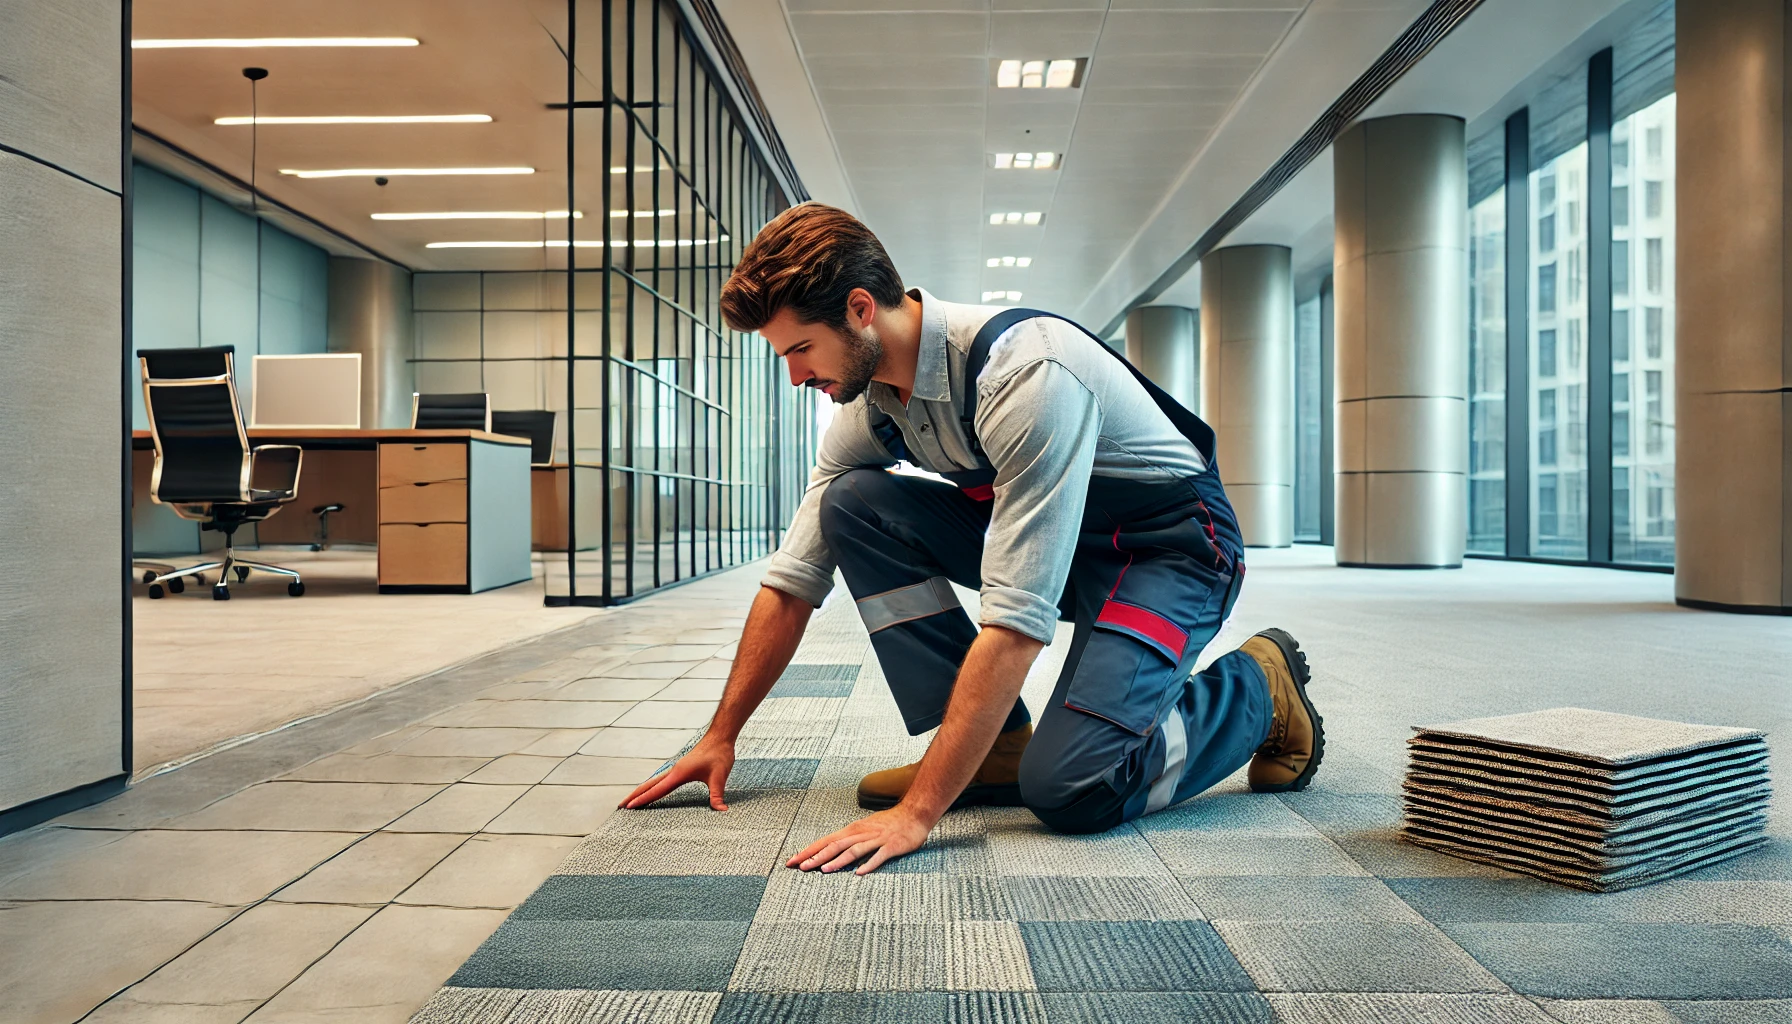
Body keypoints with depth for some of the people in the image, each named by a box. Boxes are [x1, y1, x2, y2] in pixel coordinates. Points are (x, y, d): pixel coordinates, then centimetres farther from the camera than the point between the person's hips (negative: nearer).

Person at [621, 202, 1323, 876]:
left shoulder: (1027, 372, -33)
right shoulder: (868, 405, -8)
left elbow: (1016, 621, -37)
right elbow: (792, 581, 0)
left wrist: (916, 812, -36)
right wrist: (721, 737, 2)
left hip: (1173, 541, -7)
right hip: (1040, 531, 7)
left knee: (1069, 789, -26)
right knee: (850, 504, -13)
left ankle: (1259, 687, 3)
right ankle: (996, 746, -6)